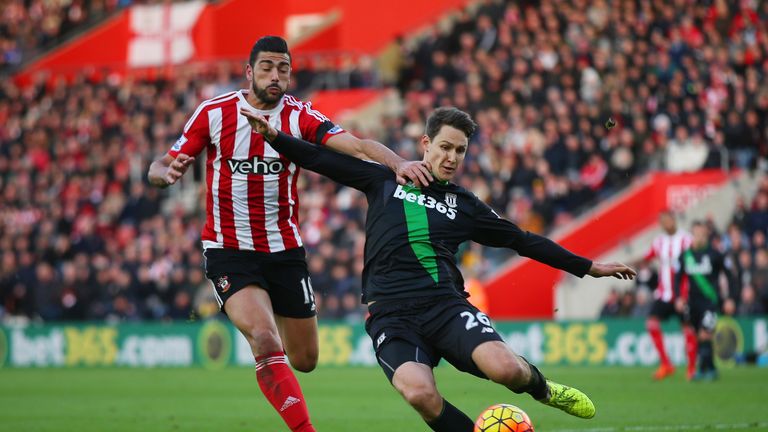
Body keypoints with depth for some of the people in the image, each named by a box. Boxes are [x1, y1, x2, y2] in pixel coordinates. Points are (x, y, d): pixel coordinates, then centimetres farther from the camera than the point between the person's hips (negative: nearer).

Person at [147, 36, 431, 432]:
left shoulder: (300, 117, -4)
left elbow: (358, 146, -20)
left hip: (284, 249, 3)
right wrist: (167, 172, -26)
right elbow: (160, 169, -1)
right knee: (266, 341, -27)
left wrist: (398, 163, -39)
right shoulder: (213, 113, -5)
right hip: (229, 250, -3)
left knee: (304, 361, 11)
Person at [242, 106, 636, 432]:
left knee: (505, 368, -28)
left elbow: (523, 240, 23)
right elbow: (320, 159, 18)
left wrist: (588, 267, 23)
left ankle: (542, 388, 10)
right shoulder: (385, 180, 15)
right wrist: (272, 134, 5)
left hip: (444, 304, 1)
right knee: (419, 393, -34)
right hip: (391, 314, -1)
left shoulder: (463, 204, 18)